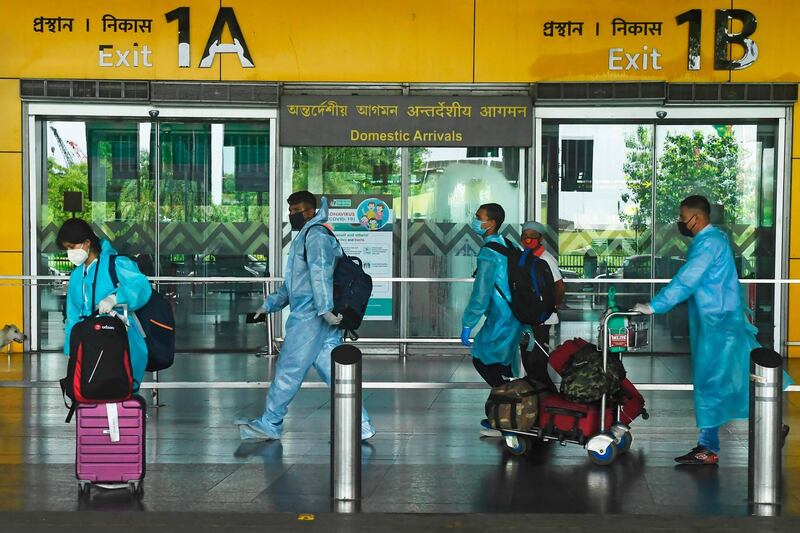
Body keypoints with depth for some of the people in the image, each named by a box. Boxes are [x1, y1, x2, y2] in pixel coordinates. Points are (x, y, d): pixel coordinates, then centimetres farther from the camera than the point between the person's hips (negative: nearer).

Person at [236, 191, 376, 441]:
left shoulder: (315, 235, -8)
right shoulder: (305, 237, 25)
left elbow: (320, 273, -20)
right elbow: (292, 283, 32)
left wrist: (324, 308, -28)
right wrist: (270, 304, 29)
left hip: (309, 317, -10)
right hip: (320, 317, 10)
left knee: (288, 369, -2)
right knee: (333, 370, 6)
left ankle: (270, 424, 6)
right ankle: (361, 425, 3)